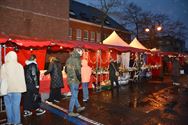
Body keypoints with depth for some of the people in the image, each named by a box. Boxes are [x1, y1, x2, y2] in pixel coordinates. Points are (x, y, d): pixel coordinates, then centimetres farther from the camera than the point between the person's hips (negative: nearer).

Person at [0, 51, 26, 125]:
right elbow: (22, 78, -2)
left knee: (8, 105, 12)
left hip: (7, 89, 1)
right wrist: (23, 88, 3)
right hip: (17, 88, -1)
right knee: (16, 105, 3)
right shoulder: (19, 66, -4)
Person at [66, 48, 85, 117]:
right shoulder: (76, 60, -16)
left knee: (74, 95, 20)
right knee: (74, 96, 1)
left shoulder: (69, 59, 10)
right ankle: (70, 112, 9)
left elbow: (66, 70, 16)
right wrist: (79, 80, -13)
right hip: (74, 80, -9)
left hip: (70, 80, 9)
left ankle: (78, 107, 36)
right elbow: (77, 72, -20)